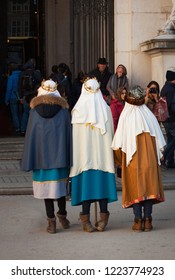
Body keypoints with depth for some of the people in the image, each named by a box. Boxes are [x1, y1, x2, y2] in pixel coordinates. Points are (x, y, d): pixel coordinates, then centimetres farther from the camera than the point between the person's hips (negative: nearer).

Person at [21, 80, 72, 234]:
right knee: (60, 185, 16)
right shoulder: (64, 110, 0)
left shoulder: (34, 110, -2)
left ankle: (51, 221, 4)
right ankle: (62, 215, 26)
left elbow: (30, 135, -1)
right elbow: (68, 134, 0)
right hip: (60, 156, 1)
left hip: (41, 156, -1)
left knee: (46, 187, 3)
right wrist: (68, 160, 3)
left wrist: (29, 161, 4)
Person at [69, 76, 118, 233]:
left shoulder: (78, 110, -5)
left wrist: (75, 158, 4)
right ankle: (103, 217, 7)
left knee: (86, 182, 3)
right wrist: (108, 149, 14)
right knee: (102, 181, 6)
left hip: (84, 154, -1)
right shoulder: (106, 109, 0)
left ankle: (86, 219, 4)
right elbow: (110, 134, 4)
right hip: (103, 154, 1)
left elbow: (75, 137, -2)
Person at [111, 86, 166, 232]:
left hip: (133, 162, -2)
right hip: (150, 160, 2)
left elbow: (119, 145, -7)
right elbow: (160, 142, 4)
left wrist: (120, 161, 9)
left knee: (136, 189, 4)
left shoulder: (125, 118, -8)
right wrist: (157, 157, 18)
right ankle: (147, 220, 8)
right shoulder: (150, 117, 0)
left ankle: (138, 221, 3)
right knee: (149, 188, 8)